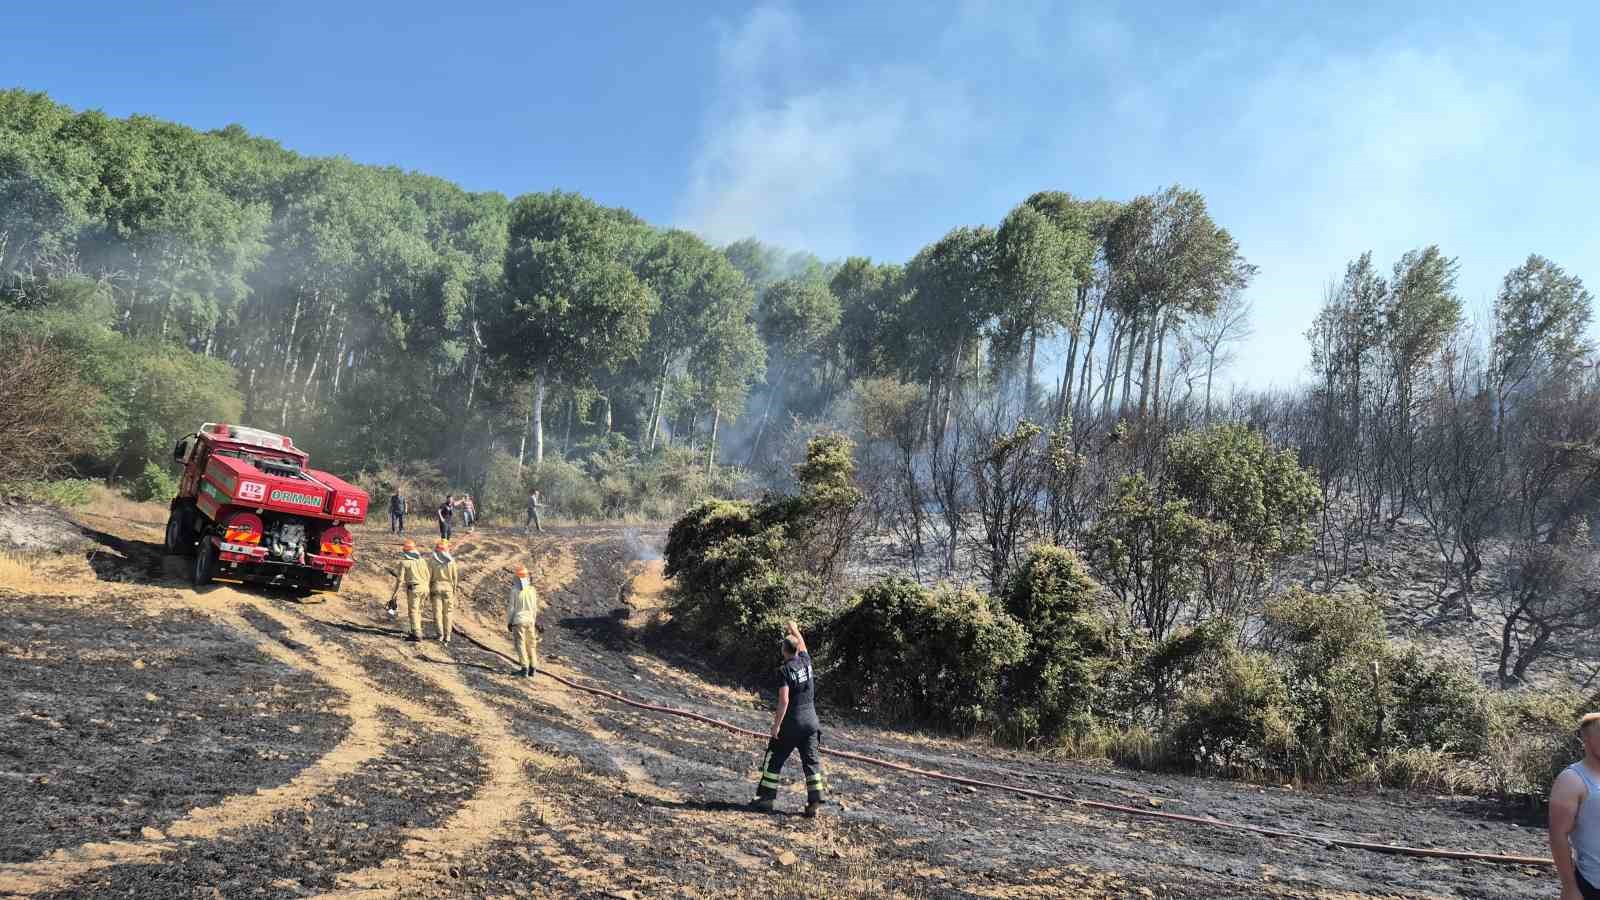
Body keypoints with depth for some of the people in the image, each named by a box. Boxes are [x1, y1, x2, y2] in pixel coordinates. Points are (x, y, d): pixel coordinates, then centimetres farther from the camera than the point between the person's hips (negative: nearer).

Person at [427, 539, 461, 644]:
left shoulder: (432, 560, -7)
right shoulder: (451, 561, -4)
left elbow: (428, 576, -6)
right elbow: (455, 576, -1)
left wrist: (428, 590, 2)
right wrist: (454, 589, 9)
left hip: (436, 588, -1)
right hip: (448, 588, 1)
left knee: (437, 612, 3)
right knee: (447, 613, 8)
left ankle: (440, 634, -5)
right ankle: (447, 636, 7)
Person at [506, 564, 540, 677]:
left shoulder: (514, 591, -12)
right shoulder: (532, 590, 1)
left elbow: (510, 608, -10)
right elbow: (535, 607, 8)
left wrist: (508, 622, 0)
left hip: (518, 621, -4)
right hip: (530, 620, 4)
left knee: (521, 644, 0)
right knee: (531, 644, 12)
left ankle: (525, 669, -6)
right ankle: (533, 668, 11)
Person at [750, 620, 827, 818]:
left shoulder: (784, 671, -14)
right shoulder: (806, 661, 2)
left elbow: (784, 701, -20)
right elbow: (802, 646, 26)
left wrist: (776, 725, -16)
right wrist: (795, 631, 42)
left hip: (791, 723, -5)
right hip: (811, 721, 6)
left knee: (774, 760, 7)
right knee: (811, 762, 7)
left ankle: (765, 799, 11)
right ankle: (814, 803, 4)